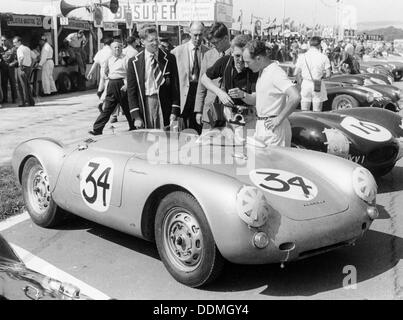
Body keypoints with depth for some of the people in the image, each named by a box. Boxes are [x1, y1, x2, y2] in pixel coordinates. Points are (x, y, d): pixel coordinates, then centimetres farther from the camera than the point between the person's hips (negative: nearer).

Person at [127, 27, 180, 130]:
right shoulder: (134, 62, 3)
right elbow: (131, 91, 3)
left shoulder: (169, 58, 4)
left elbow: (175, 86, 5)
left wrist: (175, 111, -4)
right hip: (145, 105, 0)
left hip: (165, 105, 0)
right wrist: (136, 116, -5)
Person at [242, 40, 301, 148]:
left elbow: (295, 97, -29)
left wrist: (279, 119, -22)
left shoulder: (276, 73, -17)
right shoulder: (262, 72, 13)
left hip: (273, 129, -9)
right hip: (261, 126, 9)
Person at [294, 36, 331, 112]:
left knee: (304, 112, 7)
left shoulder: (302, 57, 0)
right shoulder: (323, 57, -6)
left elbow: (297, 73, 2)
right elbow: (328, 74, -7)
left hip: (305, 84, 2)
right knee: (317, 112, 5)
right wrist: (321, 76, 13)